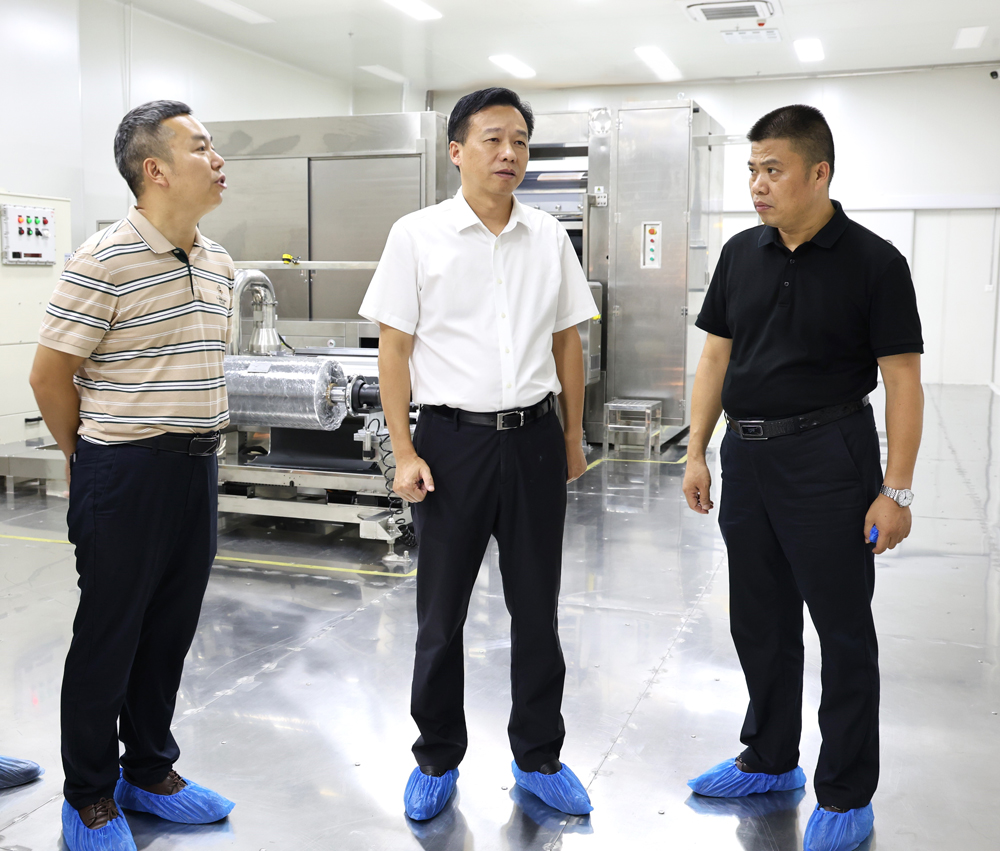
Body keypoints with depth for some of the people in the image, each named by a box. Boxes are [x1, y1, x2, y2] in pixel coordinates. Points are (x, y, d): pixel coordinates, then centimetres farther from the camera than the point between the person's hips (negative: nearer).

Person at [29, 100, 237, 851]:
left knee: (171, 632, 16)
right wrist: (92, 463, 3)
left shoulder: (218, 263, 9)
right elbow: (50, 374, -9)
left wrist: (194, 444, 16)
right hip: (127, 472, -6)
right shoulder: (104, 261, -14)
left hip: (198, 465, 7)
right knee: (108, 635, 7)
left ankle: (151, 771, 34)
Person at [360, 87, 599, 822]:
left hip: (534, 438, 3)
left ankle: (538, 757, 30)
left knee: (537, 609, 12)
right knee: (442, 613, 10)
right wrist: (405, 452, -9)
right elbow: (394, 349, -3)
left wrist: (574, 438, 11)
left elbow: (567, 345, 12)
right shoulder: (417, 236, -3)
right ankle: (437, 760, 29)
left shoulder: (550, 239, 5)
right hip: (452, 438, -2)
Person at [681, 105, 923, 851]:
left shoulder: (873, 262, -8)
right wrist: (696, 452, 5)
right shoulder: (742, 254, 6)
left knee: (843, 630, 5)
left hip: (828, 459, -5)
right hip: (747, 455, 6)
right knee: (760, 622, 16)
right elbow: (717, 356, 10)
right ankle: (771, 760, 34)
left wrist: (896, 489, -13)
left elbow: (901, 379, -9)